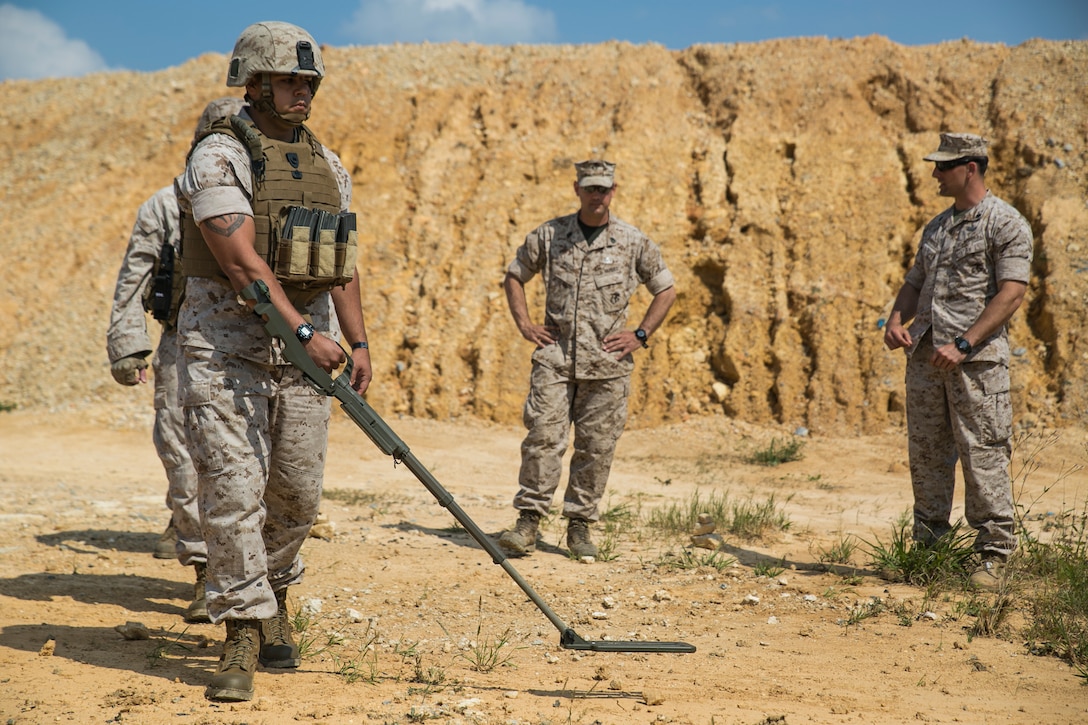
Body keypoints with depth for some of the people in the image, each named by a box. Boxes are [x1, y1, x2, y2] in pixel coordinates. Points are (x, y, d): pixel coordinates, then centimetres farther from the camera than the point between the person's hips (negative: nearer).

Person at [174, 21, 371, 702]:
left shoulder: (329, 167, 13)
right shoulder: (219, 157, -8)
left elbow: (343, 265, 17)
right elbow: (241, 261, -19)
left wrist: (359, 341, 8)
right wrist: (306, 331, -26)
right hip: (226, 346, -6)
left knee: (298, 494, 8)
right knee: (234, 490, -9)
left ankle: (272, 596, 33)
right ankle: (244, 632, 0)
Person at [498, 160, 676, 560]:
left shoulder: (633, 242, 4)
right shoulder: (549, 235, 6)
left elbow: (666, 290, 13)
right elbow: (514, 276, 17)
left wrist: (640, 334, 4)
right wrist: (524, 324, 6)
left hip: (607, 362, 0)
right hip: (555, 355, 0)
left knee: (596, 446, 3)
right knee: (543, 437, -8)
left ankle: (580, 524, 14)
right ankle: (528, 521, -3)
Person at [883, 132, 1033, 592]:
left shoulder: (1006, 224, -4)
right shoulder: (937, 226, 20)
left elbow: (1012, 293, -13)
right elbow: (916, 282, 24)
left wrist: (963, 343, -20)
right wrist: (896, 320, 3)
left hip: (975, 356, -7)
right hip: (926, 354, 7)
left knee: (983, 454, -7)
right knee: (925, 453, 8)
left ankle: (994, 554, 1)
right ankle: (927, 547, 16)